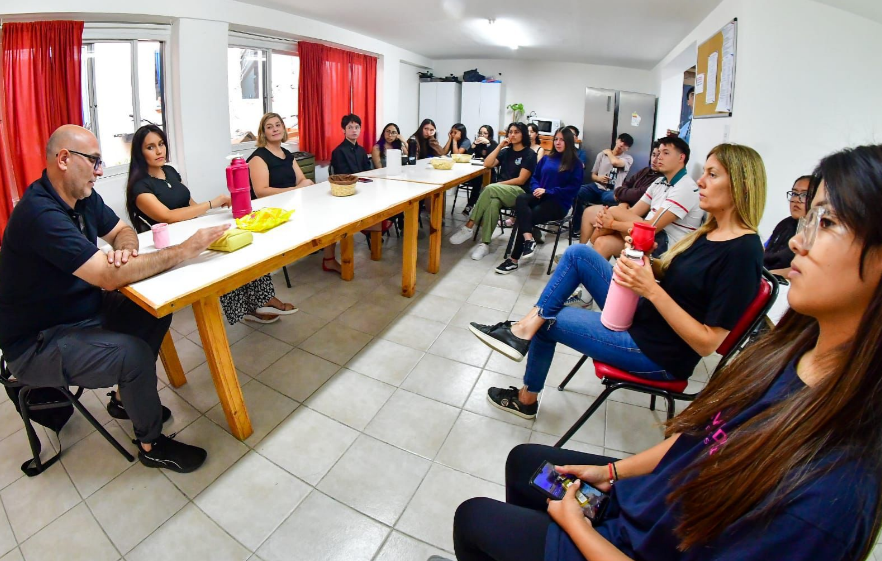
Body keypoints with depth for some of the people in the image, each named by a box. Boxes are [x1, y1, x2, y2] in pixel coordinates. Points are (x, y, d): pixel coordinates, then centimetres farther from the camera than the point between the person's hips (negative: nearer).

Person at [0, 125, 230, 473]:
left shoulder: (83, 196, 0)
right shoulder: (40, 214, -29)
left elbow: (123, 230, 9)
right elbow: (110, 277, -37)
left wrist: (123, 248, -16)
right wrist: (185, 251, -34)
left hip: (83, 309, 9)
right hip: (36, 343, -9)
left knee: (156, 311, 0)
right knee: (134, 354, -28)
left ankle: (128, 399, 20)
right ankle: (152, 445, -2)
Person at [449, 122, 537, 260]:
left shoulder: (529, 154, 1)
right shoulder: (506, 151, 19)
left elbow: (521, 180, -9)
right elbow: (487, 164, 4)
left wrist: (499, 184, -13)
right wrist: (500, 146, 2)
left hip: (519, 192, -4)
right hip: (500, 191, 5)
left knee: (489, 189, -35)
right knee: (493, 202, -35)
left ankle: (468, 228, -32)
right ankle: (485, 244, -38)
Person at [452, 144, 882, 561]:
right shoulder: (791, 352, -13)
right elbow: (698, 435, 1)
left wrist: (575, 525, -13)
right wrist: (612, 471, 6)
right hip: (641, 495, 6)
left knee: (472, 517, 8)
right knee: (523, 460, 23)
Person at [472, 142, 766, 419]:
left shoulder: (742, 252, -22)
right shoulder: (710, 232, 4)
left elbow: (708, 343, -23)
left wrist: (652, 289, -30)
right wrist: (645, 262, -11)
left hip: (659, 353, -8)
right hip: (642, 315, 8)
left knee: (547, 320, 0)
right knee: (578, 253, -4)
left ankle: (527, 398, 25)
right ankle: (526, 325, -5)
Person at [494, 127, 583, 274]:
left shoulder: (575, 164, 1)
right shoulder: (547, 159, 20)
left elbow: (573, 189, -8)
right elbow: (535, 177, 20)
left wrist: (547, 191, -15)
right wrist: (536, 188, -4)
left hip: (559, 203, -5)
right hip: (540, 196, 5)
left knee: (526, 217, -27)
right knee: (520, 199, -30)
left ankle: (514, 260, -20)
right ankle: (529, 240, -46)